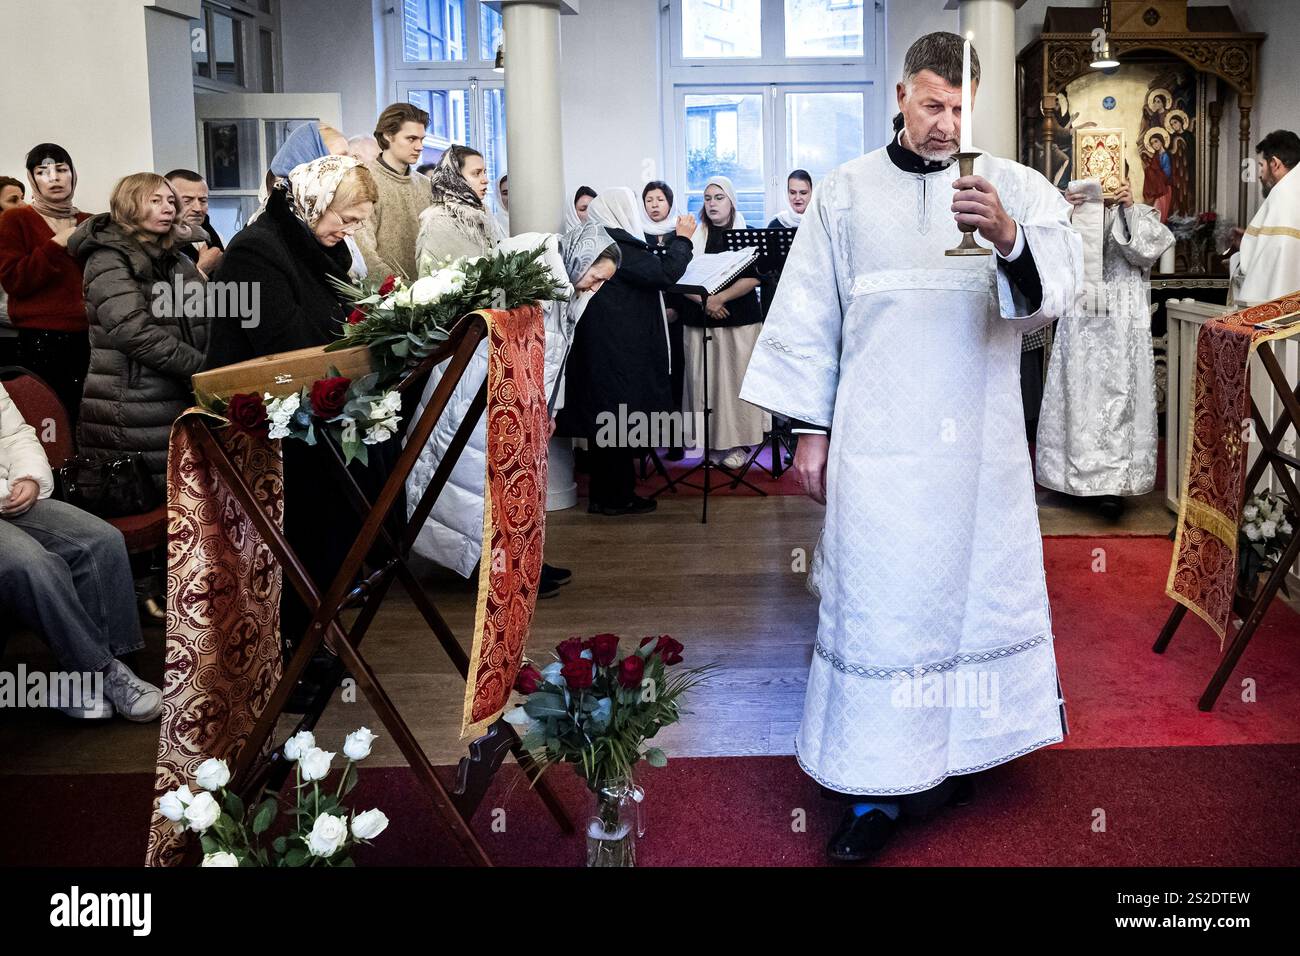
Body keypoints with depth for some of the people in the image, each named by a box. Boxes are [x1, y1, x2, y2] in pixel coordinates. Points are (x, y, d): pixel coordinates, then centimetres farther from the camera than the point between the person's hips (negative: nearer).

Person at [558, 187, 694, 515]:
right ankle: (616, 496, 5)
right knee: (620, 416, -2)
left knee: (605, 418, 13)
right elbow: (663, 272, -20)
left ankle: (603, 493, 19)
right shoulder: (616, 243, -17)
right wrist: (682, 239, -8)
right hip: (618, 349, -10)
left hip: (599, 348, 10)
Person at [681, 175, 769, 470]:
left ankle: (738, 442, 3)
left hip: (739, 321, -2)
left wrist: (720, 298, -16)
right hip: (699, 321, 3)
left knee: (735, 378, -3)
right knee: (704, 379, 1)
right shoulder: (694, 235, 10)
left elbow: (753, 278, -7)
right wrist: (704, 301, -12)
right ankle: (712, 441, 7)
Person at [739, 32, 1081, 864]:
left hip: (979, 438, 1)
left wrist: (1008, 235, -33)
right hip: (878, 439, -1)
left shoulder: (1010, 186, 4)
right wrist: (812, 429, 2)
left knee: (974, 585, 9)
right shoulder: (848, 192, 6)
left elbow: (1062, 273, -12)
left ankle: (956, 749, 28)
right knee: (876, 598, -1)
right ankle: (878, 786, 7)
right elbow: (812, 316, 6)